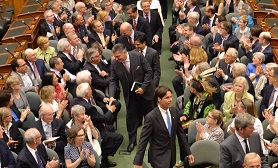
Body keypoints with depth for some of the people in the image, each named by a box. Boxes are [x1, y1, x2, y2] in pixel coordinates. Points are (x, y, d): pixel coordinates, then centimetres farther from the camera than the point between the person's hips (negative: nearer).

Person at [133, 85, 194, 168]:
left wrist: (188, 152, 8)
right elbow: (143, 140, -17)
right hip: (159, 156, -6)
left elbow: (180, 133, 7)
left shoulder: (174, 111, -2)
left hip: (172, 154, 6)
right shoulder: (151, 117, -20)